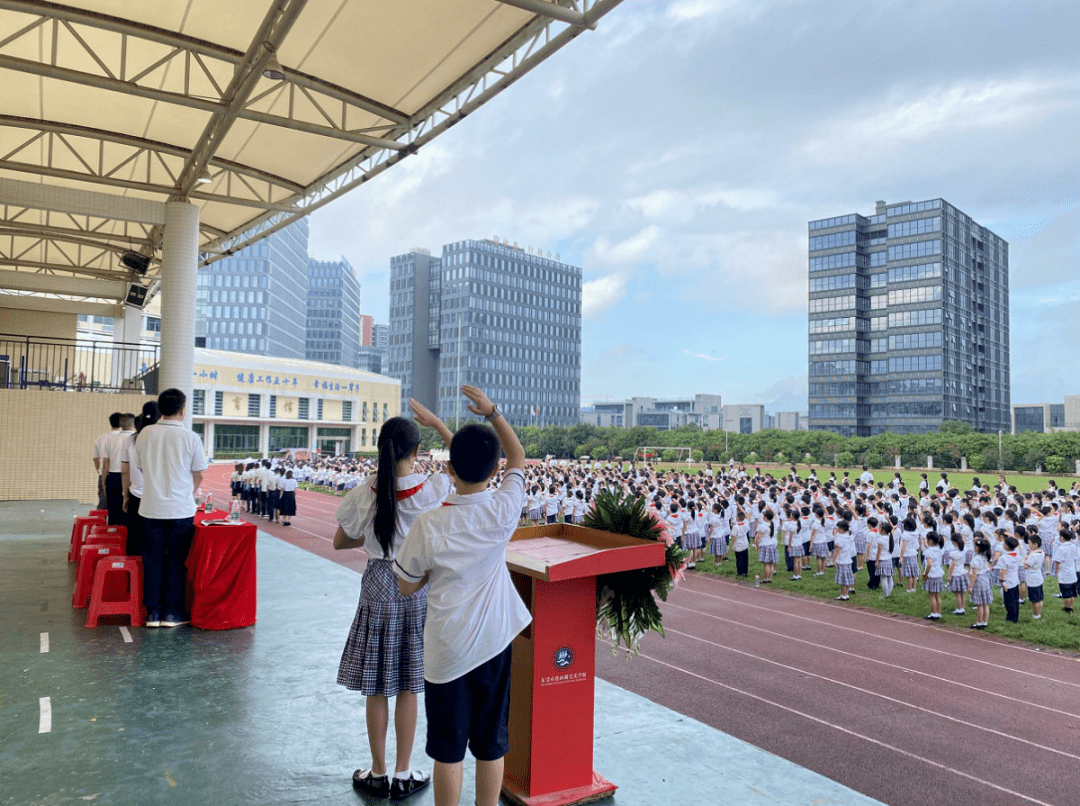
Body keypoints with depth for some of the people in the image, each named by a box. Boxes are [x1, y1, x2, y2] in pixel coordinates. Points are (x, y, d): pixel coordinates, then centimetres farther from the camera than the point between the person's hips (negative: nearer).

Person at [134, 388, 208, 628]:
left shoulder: (145, 434, -1)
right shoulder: (190, 437, -10)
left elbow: (141, 468, 11)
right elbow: (198, 475, 0)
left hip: (151, 507, 3)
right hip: (180, 509, -3)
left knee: (152, 560, 11)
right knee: (176, 561, 8)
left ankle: (152, 612, 16)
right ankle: (172, 612, 14)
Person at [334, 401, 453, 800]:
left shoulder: (362, 495, -14)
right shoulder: (432, 490, -18)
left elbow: (339, 542, 2)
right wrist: (435, 421, 1)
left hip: (378, 588, 0)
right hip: (417, 589, 0)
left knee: (376, 689, 14)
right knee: (408, 688, 14)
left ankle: (378, 774, 28)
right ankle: (403, 776, 26)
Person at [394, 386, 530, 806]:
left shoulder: (429, 525, -19)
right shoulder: (502, 512, -15)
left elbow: (406, 587, -5)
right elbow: (518, 457, 4)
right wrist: (492, 412, 5)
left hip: (445, 649, -2)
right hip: (493, 643, 2)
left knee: (448, 749, 12)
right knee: (491, 745, 17)